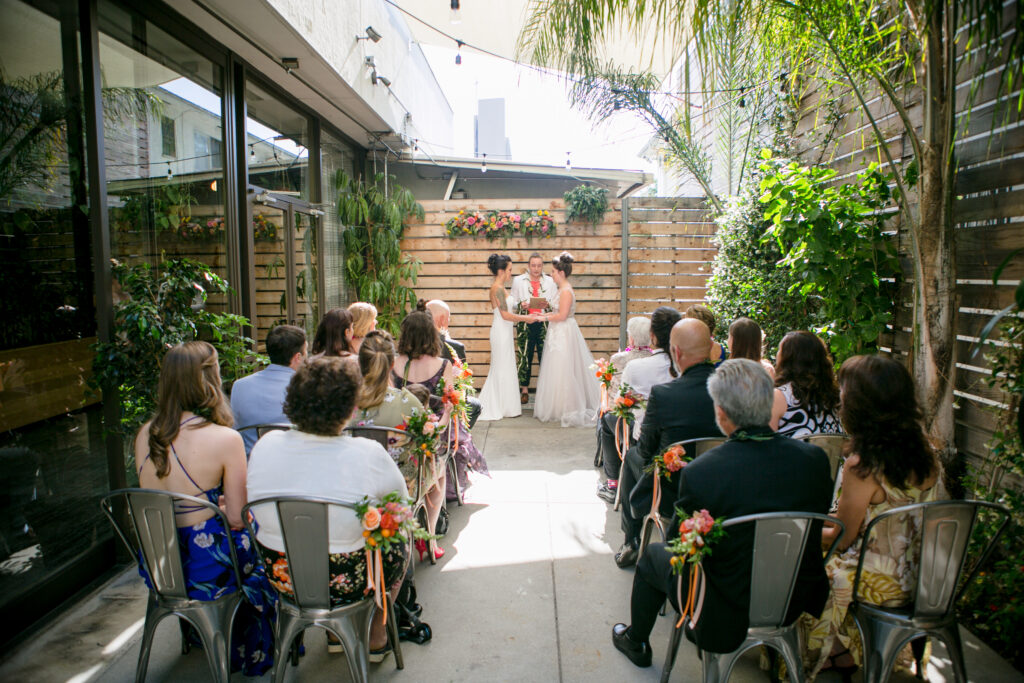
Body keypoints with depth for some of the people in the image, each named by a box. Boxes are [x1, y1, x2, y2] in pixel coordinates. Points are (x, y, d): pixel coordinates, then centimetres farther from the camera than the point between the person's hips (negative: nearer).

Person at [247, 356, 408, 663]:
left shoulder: (266, 445, -11)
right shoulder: (368, 454, -22)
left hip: (282, 580, 5)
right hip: (344, 586, -4)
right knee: (398, 538, 25)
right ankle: (375, 638, 38)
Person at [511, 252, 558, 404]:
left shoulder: (550, 281, 10)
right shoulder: (518, 281, 8)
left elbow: (557, 304, 10)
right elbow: (512, 303, 10)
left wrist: (548, 305, -11)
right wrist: (520, 305, -11)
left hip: (544, 323, 1)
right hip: (525, 323, 0)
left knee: (546, 357, -2)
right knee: (524, 357, -1)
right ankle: (524, 390, 10)